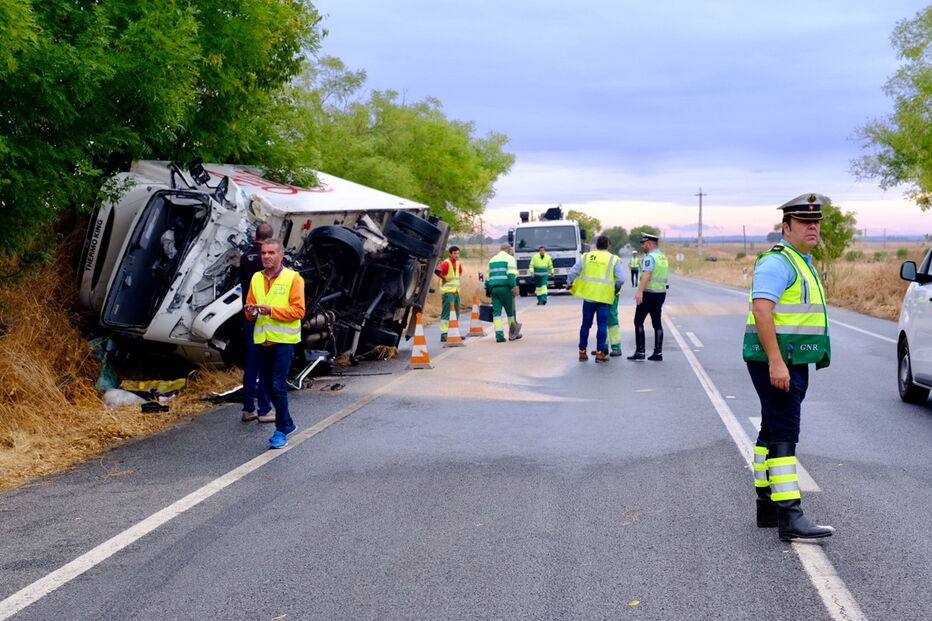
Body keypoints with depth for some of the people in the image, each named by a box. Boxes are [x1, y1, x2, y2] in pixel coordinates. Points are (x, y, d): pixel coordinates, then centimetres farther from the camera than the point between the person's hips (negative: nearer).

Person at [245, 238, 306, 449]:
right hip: (262, 339, 6)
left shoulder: (293, 278, -6)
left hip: (283, 340, -6)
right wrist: (251, 311, -7)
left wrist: (272, 310, -21)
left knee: (278, 386, -7)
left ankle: (281, 430, 3)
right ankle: (287, 422, 28)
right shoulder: (256, 278, 11)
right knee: (267, 385, 12)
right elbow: (250, 310, 17)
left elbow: (298, 310, -12)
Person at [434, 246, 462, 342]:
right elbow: (437, 271, -32)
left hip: (456, 292, 8)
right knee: (446, 314, -8)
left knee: (456, 314, 13)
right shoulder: (446, 263, -14)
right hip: (447, 292, -8)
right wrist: (444, 278, -17)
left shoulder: (458, 264, 12)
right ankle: (444, 334, -7)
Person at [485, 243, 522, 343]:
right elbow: (511, 275, -13)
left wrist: (487, 289, 24)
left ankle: (499, 335, -6)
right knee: (510, 311, 8)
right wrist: (514, 287, -17)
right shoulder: (509, 258, 1)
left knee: (496, 312, 1)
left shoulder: (492, 260, 20)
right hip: (505, 288, -5)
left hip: (494, 288, 5)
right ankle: (512, 333, 17)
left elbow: (488, 276, 20)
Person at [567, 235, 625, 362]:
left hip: (588, 295, 3)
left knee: (586, 325, 11)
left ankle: (582, 352, 15)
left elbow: (572, 272, 2)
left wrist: (569, 284, 20)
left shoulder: (586, 257, 5)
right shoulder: (614, 259, -1)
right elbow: (621, 279, -9)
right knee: (602, 325, 0)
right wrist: (616, 289, 10)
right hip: (605, 297, -3)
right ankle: (600, 353, -2)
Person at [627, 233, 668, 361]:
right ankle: (658, 353, 6)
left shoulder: (650, 257, -13)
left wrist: (639, 292, -35)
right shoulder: (663, 257, 15)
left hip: (649, 293, -8)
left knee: (638, 322, -1)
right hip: (661, 293, 8)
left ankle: (640, 352, -4)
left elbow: (647, 274, -27)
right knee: (657, 323, 9)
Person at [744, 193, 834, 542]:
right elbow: (761, 310, -23)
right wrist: (776, 362, -29)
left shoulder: (802, 263, 19)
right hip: (777, 362, -10)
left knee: (772, 432, 14)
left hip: (792, 362, 10)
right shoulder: (777, 262, -13)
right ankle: (789, 517, -15)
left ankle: (767, 507, 22)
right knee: (784, 434, -13)